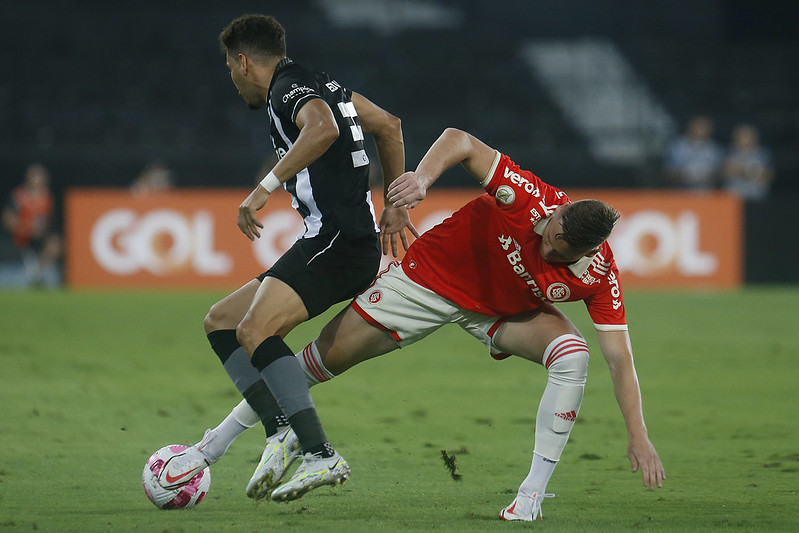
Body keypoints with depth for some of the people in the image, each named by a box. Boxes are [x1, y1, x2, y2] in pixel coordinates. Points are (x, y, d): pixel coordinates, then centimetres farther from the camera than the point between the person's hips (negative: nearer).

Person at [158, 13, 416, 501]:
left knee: (256, 329, -27)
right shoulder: (316, 84, 20)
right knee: (221, 321, 15)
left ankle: (322, 457, -34)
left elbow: (324, 130, -33)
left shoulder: (291, 89, -9)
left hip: (338, 240, -11)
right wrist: (395, 205, 31)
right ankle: (282, 430, -2)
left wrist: (266, 187, -30)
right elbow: (389, 125, 28)